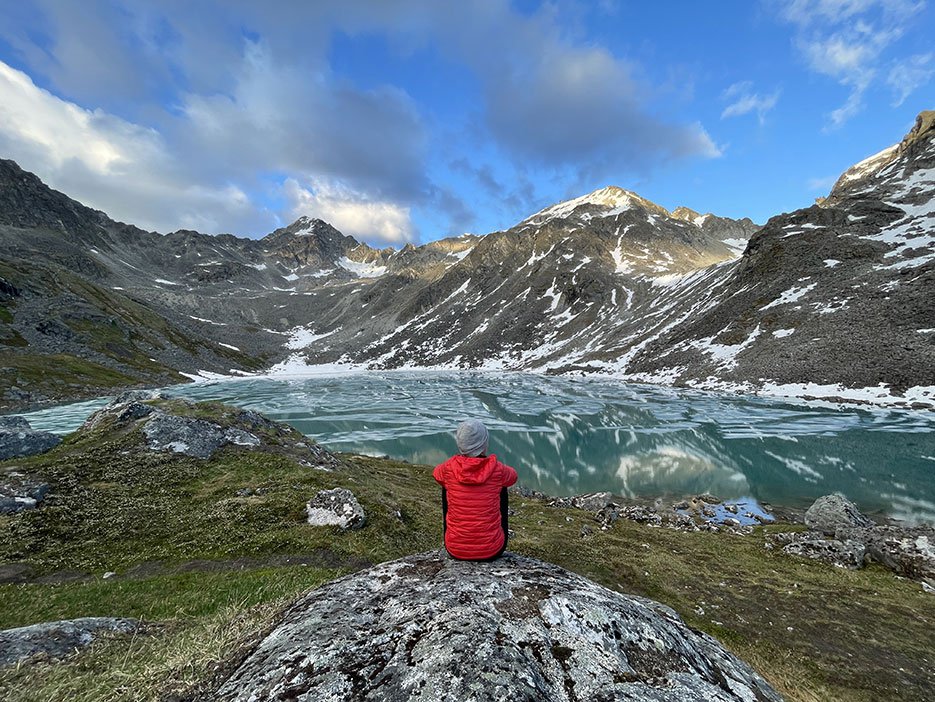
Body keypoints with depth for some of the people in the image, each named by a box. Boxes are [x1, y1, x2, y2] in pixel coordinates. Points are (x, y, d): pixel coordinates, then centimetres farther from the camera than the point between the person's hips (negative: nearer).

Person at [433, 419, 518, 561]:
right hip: (491, 551, 0)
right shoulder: (497, 469, -13)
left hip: (455, 550, 1)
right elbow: (513, 476, 12)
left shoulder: (448, 468, -12)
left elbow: (436, 471, 14)